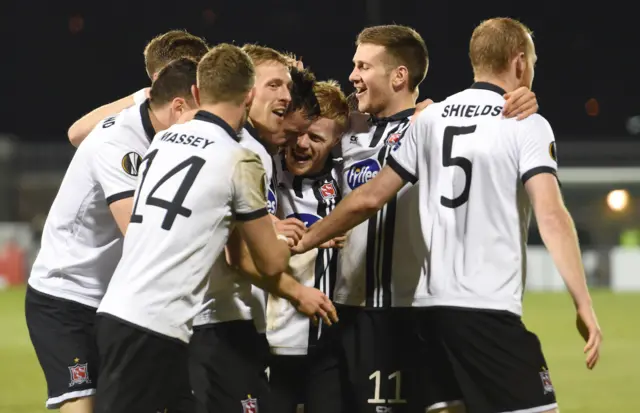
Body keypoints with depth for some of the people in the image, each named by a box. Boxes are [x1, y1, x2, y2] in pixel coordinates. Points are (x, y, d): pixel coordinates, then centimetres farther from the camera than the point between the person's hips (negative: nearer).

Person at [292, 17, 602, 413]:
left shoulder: (430, 119, 11)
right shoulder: (527, 125, -4)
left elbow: (369, 198, 11)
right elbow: (551, 216, -15)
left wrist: (302, 241, 24)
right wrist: (584, 306, -17)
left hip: (432, 306, 6)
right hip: (490, 310, -6)